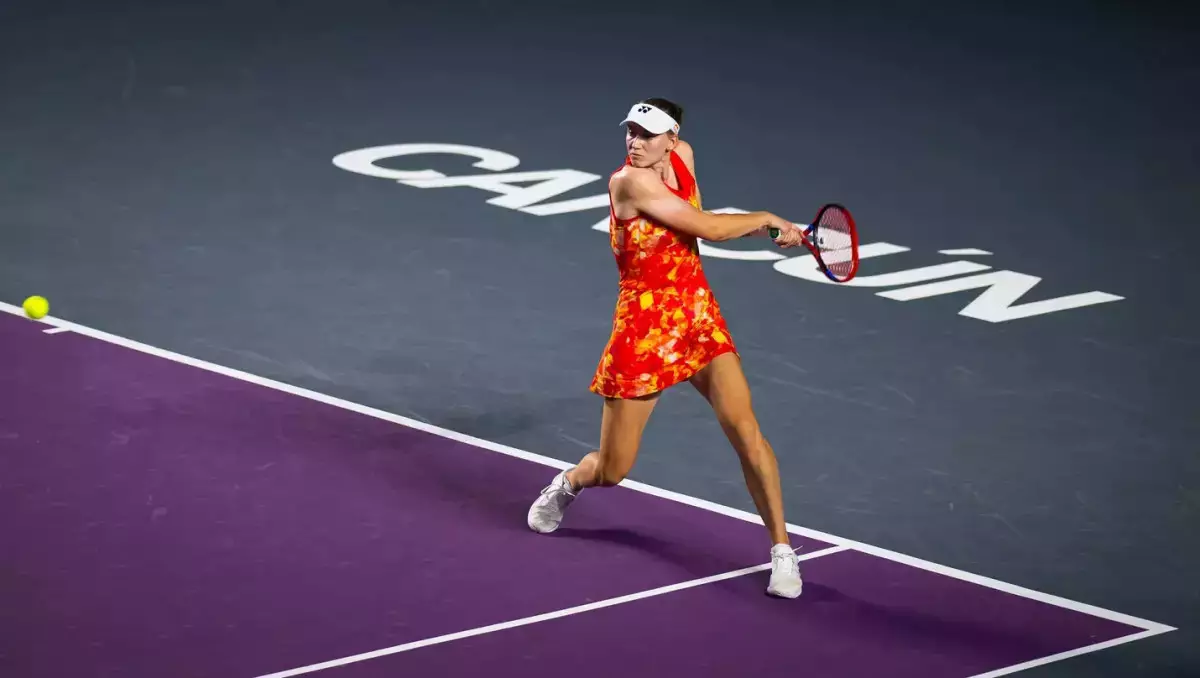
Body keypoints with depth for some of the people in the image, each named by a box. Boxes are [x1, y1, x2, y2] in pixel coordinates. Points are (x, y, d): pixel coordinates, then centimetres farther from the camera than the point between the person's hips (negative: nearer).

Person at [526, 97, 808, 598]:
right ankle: (567, 484, 45)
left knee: (745, 430, -15)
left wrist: (764, 230, 7)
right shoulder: (630, 181, -22)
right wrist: (765, 218, -8)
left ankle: (782, 549, -3)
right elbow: (708, 228, -22)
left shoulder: (682, 156, 0)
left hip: (699, 316, 4)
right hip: (643, 329, -4)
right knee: (612, 471, 7)